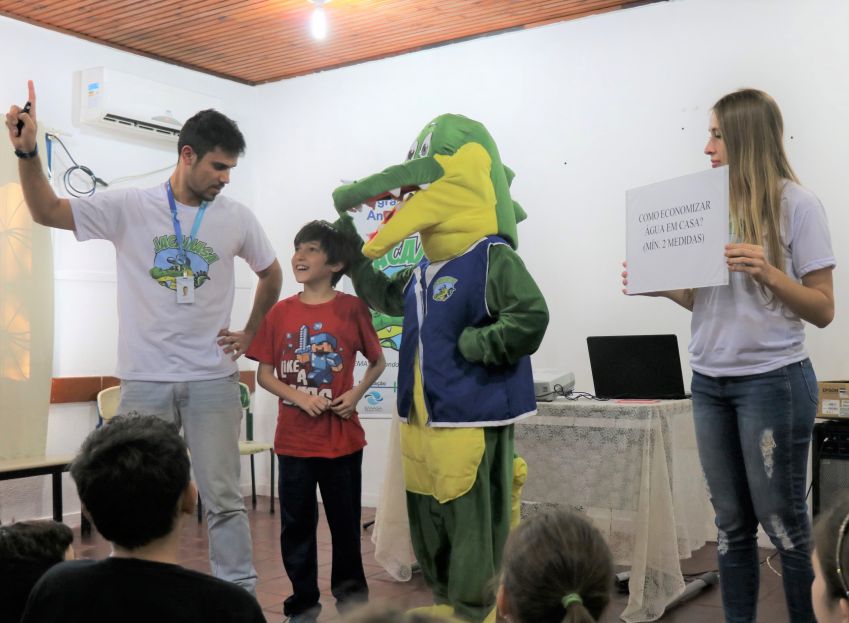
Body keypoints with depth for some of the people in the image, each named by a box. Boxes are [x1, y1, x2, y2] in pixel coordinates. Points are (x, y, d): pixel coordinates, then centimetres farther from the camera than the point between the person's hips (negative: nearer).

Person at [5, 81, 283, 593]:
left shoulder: (238, 218, 3)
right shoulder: (129, 208, -1)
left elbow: (272, 275, 17)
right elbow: (47, 212, 0)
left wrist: (251, 334, 12)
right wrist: (27, 152, -14)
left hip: (213, 379, 0)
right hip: (144, 379, 0)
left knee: (224, 498, 4)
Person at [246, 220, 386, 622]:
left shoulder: (352, 308, -4)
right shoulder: (280, 312, 0)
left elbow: (378, 362, 7)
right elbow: (263, 374, 2)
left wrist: (357, 393, -10)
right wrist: (300, 398, -14)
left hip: (342, 436, -1)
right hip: (293, 438, 1)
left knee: (346, 521, 11)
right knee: (296, 524, 8)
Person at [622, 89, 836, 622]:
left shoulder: (797, 204, -7)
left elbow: (823, 311, -8)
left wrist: (769, 274, -22)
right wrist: (662, 287, -2)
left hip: (773, 381, -5)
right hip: (710, 382, 6)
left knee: (783, 523, 4)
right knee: (731, 524, 13)